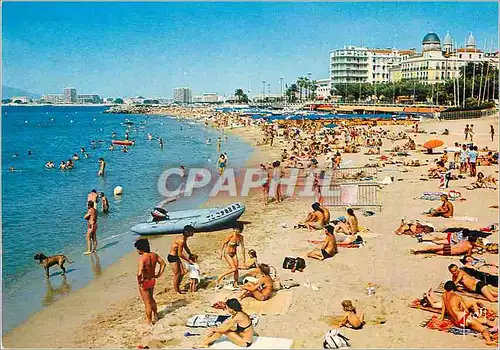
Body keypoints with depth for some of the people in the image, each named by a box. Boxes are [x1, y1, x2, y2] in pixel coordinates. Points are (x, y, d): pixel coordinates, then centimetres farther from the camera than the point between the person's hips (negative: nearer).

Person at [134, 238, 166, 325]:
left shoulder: (142, 258, -28)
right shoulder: (154, 255, -6)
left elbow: (139, 273, -37)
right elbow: (163, 264, 7)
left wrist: (139, 281, -19)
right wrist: (158, 275, 11)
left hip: (144, 282, -7)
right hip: (152, 280, 7)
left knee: (147, 303, 9)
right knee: (151, 299, 29)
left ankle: (149, 322, 22)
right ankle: (155, 315, 47)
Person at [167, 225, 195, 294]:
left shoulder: (184, 239, 3)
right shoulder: (181, 240, -26)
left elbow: (186, 248, 23)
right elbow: (180, 254, -24)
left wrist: (191, 255, 28)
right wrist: (188, 260, -16)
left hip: (176, 257, 9)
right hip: (172, 257, -9)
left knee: (182, 273, 12)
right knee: (176, 274, -1)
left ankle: (178, 288, 26)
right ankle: (176, 290, 13)